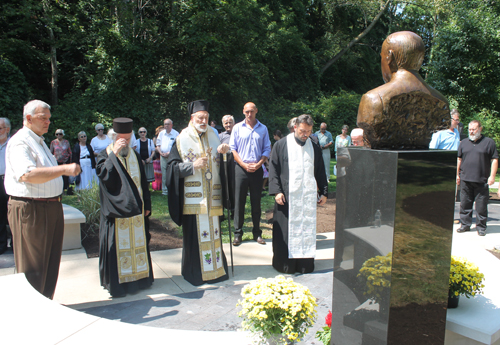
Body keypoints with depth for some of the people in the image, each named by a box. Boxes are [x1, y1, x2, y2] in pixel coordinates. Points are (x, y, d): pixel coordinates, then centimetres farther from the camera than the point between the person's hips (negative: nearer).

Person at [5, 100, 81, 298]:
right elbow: (28, 175, -28)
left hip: (51, 208, 9)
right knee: (32, 268, 0)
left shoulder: (39, 141, 19)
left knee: (50, 265, 15)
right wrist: (64, 169, -34)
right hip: (30, 210, -9)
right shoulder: (19, 142, -12)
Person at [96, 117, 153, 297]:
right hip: (116, 209, -4)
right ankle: (117, 281, 10)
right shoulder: (105, 155, -1)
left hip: (136, 209, 4)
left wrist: (146, 205, 9)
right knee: (118, 243, 0)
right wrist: (114, 153, -22)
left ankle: (139, 275, 22)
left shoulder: (135, 156, 10)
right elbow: (104, 175, -21)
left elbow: (143, 182, 12)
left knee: (137, 241, 10)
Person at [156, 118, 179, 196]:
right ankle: (164, 190, 9)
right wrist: (161, 152, -2)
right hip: (163, 156, 4)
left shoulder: (176, 134, 0)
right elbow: (158, 145, 16)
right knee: (164, 174, 3)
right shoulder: (161, 133, 13)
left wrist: (169, 153, -13)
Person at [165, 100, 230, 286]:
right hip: (192, 197, -4)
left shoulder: (213, 136, 14)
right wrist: (193, 166, -17)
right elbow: (173, 166, -4)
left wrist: (223, 151, -4)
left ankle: (216, 268, 20)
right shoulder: (182, 139, 1)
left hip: (212, 196, 4)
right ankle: (195, 272, 13)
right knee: (195, 233, 0)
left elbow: (220, 164, 17)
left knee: (213, 231, 8)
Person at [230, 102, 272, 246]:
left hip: (257, 169, 1)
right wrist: (244, 165, -8)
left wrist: (258, 164, -8)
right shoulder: (237, 127, 5)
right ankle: (238, 233, 7)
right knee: (239, 201, 0)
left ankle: (257, 233, 14)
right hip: (241, 169, -1)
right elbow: (232, 149, 1)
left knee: (256, 202, 6)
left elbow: (267, 149, 7)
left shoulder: (263, 129, 9)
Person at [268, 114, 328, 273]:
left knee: (307, 229, 5)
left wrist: (324, 192, 9)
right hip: (287, 196, -3)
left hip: (308, 196, 3)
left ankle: (305, 263, 15)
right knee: (286, 230, 1)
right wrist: (276, 191, -10)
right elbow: (273, 169, -1)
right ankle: (284, 263, 13)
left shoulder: (314, 148, 10)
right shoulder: (281, 145, 1)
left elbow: (320, 172, 15)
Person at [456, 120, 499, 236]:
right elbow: (460, 160, 17)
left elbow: (494, 160, 0)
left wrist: (492, 176, -6)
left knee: (481, 205, 2)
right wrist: (458, 175, 14)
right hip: (465, 180, 3)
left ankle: (481, 227, 13)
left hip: (481, 181, -3)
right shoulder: (463, 143, 13)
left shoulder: (489, 142, 2)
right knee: (465, 204, 8)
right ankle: (465, 224, 18)